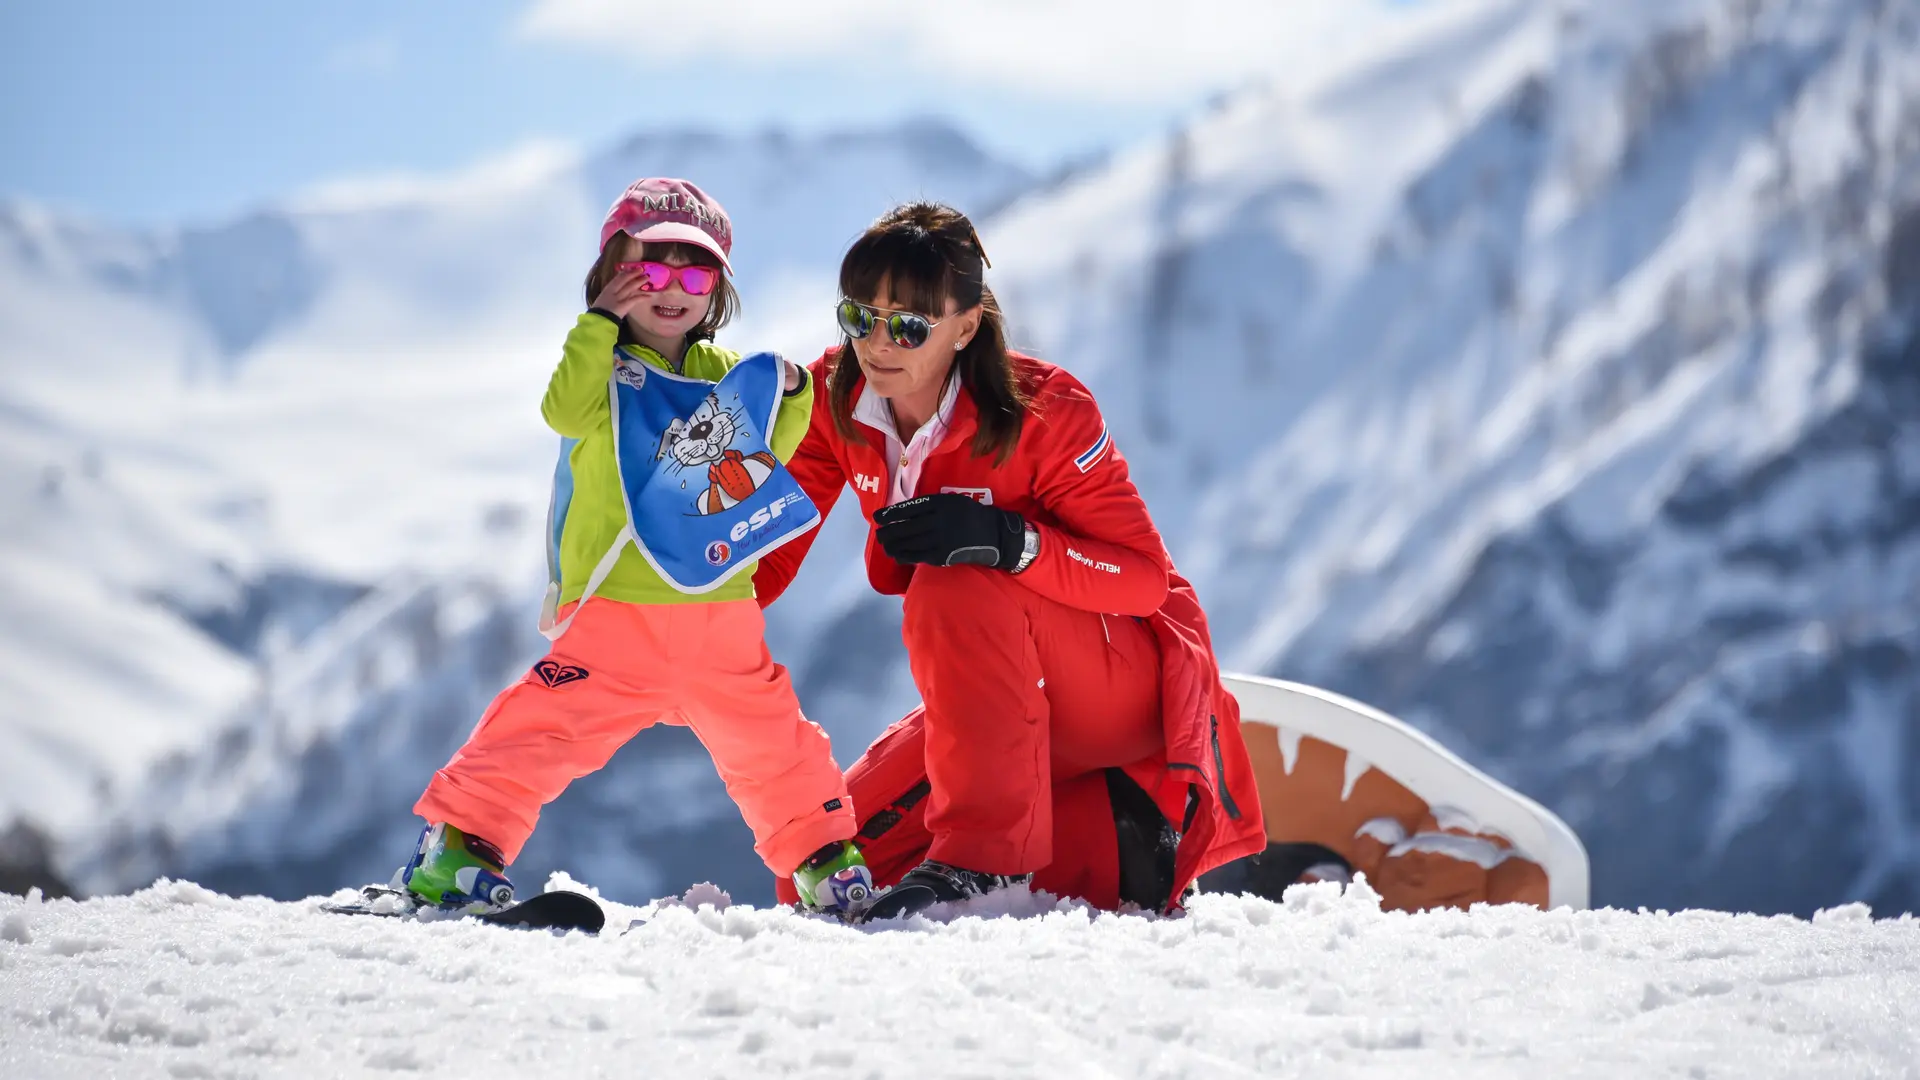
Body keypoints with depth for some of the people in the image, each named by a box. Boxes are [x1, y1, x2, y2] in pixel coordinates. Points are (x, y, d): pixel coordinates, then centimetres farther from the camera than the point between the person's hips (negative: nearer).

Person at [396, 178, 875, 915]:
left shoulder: (721, 375, 13)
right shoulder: (604, 364, -1)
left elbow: (768, 457, 21)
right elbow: (565, 410, -22)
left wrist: (791, 399, 5)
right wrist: (602, 322, -24)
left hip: (721, 613, 5)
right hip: (616, 610, -5)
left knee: (770, 737, 12)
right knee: (548, 725, -15)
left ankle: (824, 856, 28)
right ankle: (458, 842, -7)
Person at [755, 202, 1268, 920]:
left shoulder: (1044, 411, -22)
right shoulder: (834, 401, -7)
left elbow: (1146, 578, -23)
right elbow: (768, 549, -4)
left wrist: (1010, 540, -40)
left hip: (1132, 684, -7)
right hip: (1002, 695, 7)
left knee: (957, 588, -34)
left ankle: (984, 855, -29)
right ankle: (1109, 836, 1)